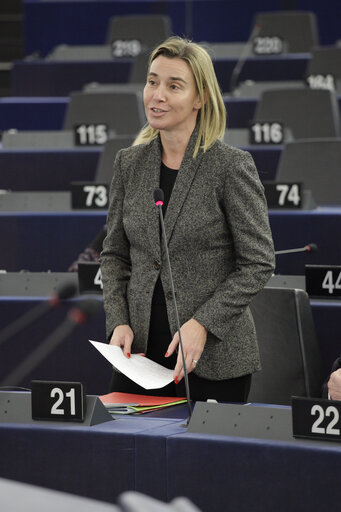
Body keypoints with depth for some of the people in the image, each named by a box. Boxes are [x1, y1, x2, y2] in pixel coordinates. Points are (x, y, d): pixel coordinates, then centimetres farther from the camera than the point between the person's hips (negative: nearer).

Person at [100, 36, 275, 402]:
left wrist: (202, 323, -17)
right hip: (141, 350, 4)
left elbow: (258, 263, -9)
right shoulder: (130, 162, 7)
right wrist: (118, 321, -2)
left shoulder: (232, 165, -9)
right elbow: (114, 253, 13)